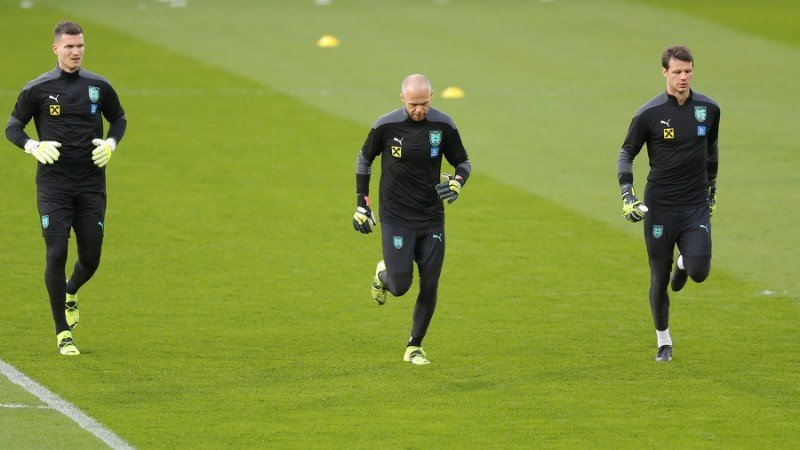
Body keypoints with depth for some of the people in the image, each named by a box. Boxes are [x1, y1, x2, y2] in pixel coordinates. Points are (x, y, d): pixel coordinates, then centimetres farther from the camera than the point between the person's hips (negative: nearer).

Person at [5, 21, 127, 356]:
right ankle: (63, 333, 2)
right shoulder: (37, 89, -2)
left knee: (90, 259, 3)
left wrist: (111, 143, -1)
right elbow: (12, 127, 5)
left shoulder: (99, 86, 4)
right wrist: (33, 147, -14)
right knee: (56, 255, -9)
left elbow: (118, 118, 19)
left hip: (91, 186, 2)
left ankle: (71, 294, 40)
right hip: (53, 185, -2)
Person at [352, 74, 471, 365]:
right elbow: (364, 159, 7)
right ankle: (383, 274, 28)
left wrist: (457, 183, -14)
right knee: (400, 286, -10)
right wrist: (362, 205, 6)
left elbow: (463, 163, 9)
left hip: (432, 218, 2)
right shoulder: (386, 126, -9)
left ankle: (415, 348, 17)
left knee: (430, 286, -1)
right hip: (396, 218, -2)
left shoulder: (443, 125, -4)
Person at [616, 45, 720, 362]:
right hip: (660, 206, -2)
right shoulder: (649, 114, -7)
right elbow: (626, 154, 1)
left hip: (696, 205, 2)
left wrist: (711, 187, 25)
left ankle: (683, 263, 24)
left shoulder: (708, 109, 2)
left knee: (699, 272, -15)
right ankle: (663, 342, 22)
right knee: (659, 279, 3)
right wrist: (627, 194, -12)